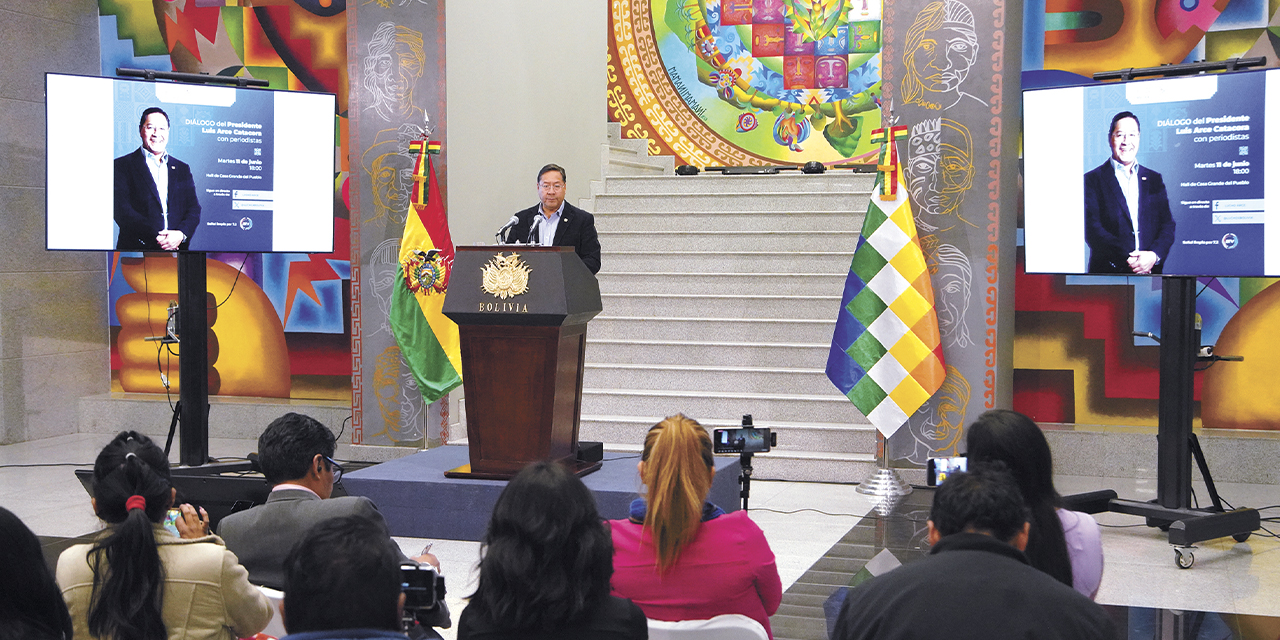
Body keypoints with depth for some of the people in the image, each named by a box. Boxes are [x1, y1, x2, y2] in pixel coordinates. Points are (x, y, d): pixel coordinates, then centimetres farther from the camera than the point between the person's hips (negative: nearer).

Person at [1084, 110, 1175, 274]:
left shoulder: (1154, 180, 16)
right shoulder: (1092, 180, 2)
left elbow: (1167, 225, 10)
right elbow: (1092, 230, -7)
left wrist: (1155, 255, -9)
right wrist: (1126, 258, -16)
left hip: (1150, 271, 3)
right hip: (1108, 273, -3)